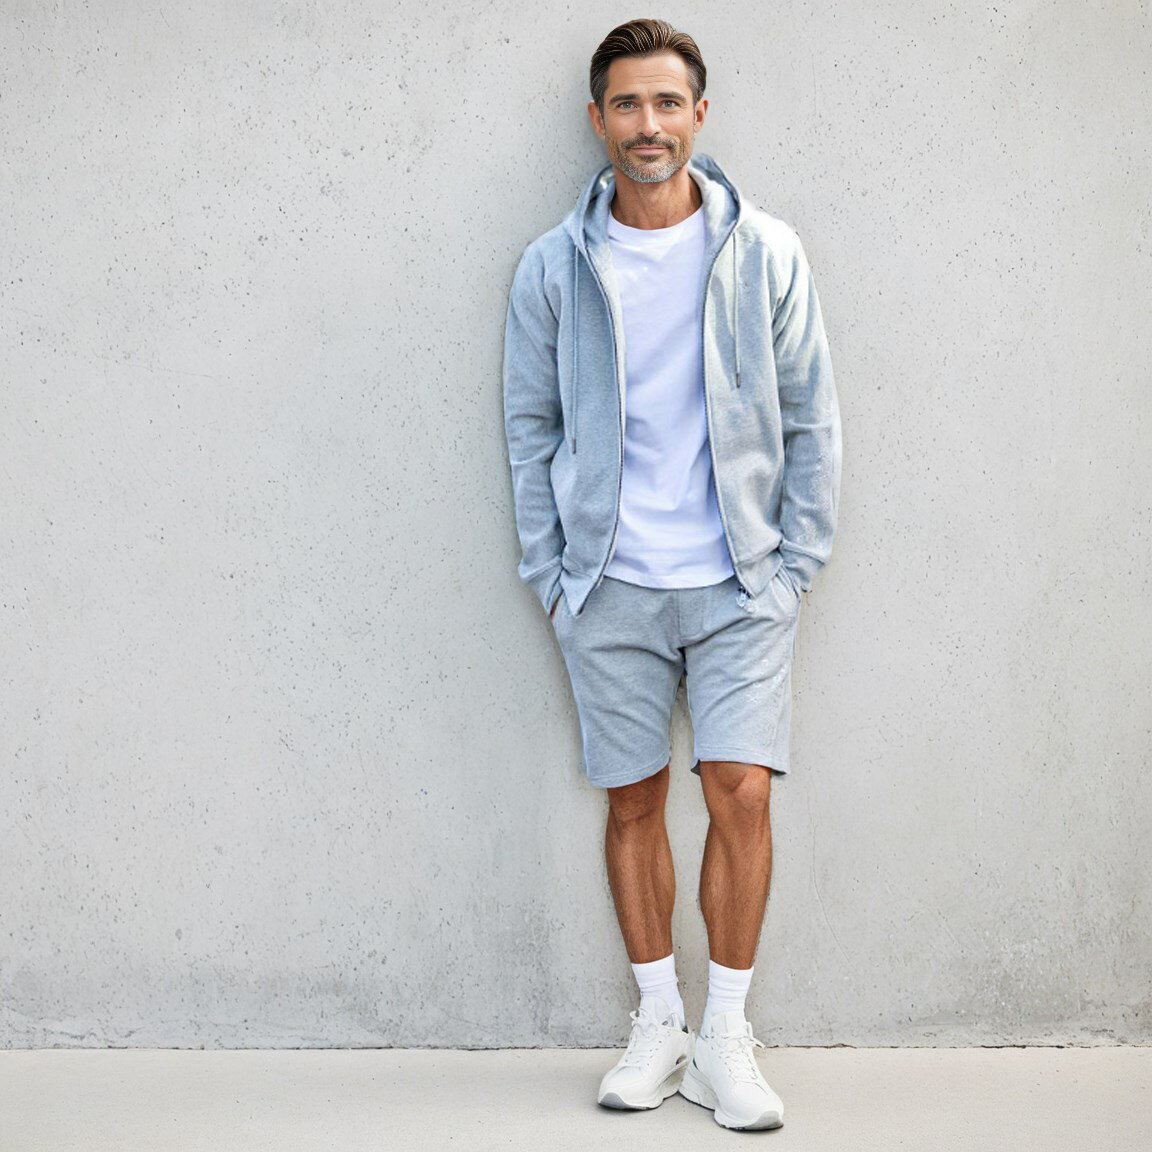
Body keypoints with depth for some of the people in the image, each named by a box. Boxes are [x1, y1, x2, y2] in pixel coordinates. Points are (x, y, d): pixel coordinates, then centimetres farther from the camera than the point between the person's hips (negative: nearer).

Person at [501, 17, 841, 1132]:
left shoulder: (767, 254, 0)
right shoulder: (553, 267, 2)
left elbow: (812, 421, 4)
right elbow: (530, 426, 8)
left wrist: (795, 564, 0)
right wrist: (549, 571, 2)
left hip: (740, 582, -1)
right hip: (611, 588, 1)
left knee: (740, 792, -8)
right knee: (633, 802, 7)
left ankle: (724, 1038, 6)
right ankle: (659, 1024, 22)